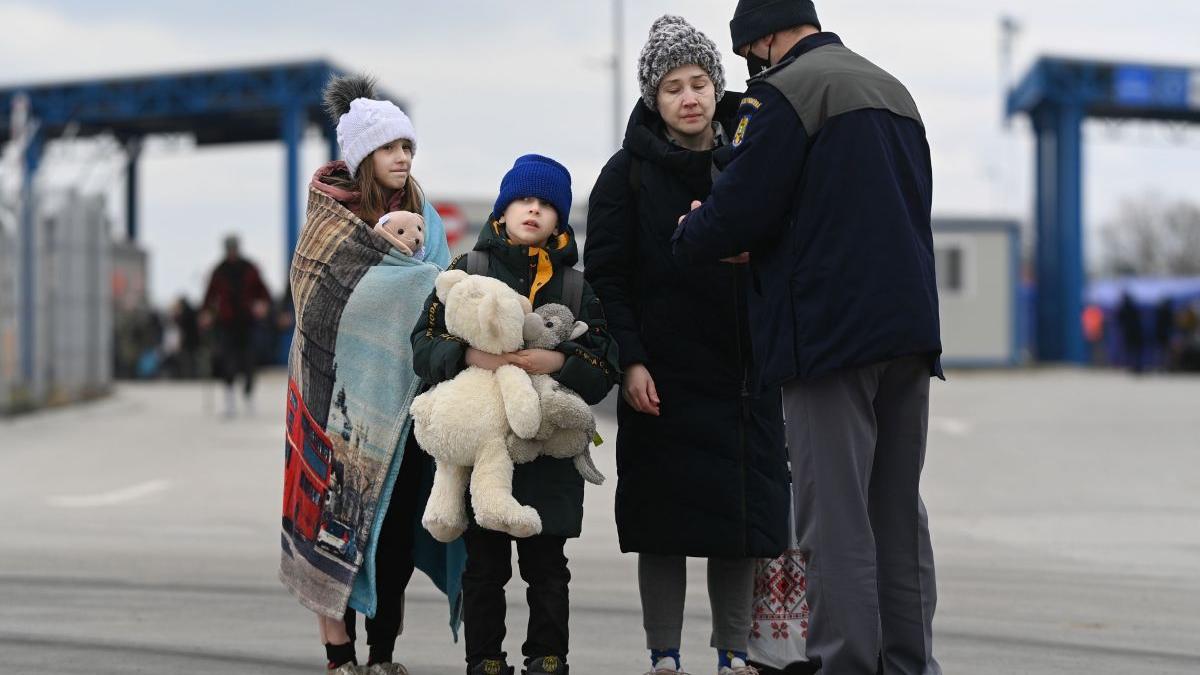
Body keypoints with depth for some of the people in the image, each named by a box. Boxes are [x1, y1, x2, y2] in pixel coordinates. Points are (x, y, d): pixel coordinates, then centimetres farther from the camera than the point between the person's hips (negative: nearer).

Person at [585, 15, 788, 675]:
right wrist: (629, 361, -12)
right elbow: (605, 273, -4)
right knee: (665, 521, -1)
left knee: (741, 517, 5)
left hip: (741, 371, 3)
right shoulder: (629, 171, 0)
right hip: (662, 375, -3)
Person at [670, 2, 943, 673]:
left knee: (836, 517, -5)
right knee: (899, 511, 12)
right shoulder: (894, 90, 19)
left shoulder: (784, 93, -7)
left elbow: (738, 210, -13)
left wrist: (690, 235, 10)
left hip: (830, 333, -8)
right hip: (910, 329, 8)